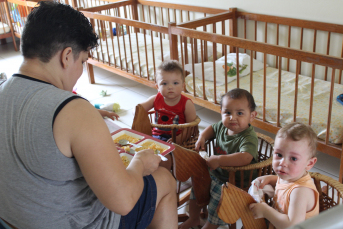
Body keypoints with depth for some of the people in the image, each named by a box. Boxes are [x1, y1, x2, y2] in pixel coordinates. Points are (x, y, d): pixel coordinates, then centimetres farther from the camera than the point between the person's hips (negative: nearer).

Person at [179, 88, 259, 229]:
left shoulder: (249, 138, -28)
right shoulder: (223, 126, -5)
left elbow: (245, 158, -46)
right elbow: (212, 128, 20)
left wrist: (219, 160, -46)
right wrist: (202, 137, 0)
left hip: (235, 181, -8)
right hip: (216, 174, 8)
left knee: (220, 196, -22)